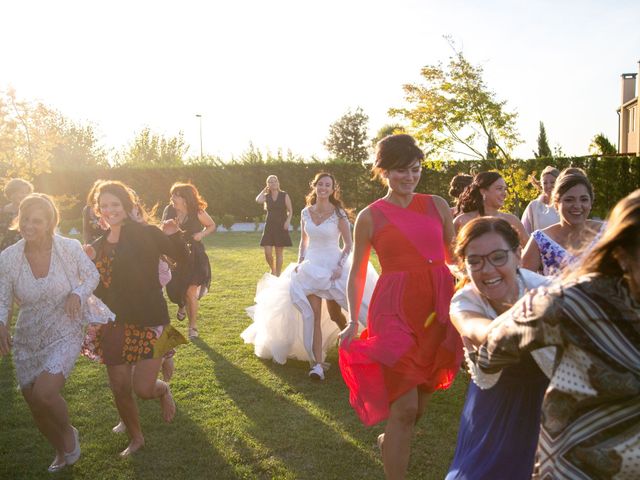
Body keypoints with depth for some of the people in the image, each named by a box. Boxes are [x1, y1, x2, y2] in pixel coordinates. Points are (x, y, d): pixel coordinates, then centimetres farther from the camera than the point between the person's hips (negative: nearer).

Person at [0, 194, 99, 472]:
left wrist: (78, 294, -19)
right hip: (27, 342, 4)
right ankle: (62, 452, 44)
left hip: (64, 337, -3)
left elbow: (92, 275, 0)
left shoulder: (70, 248, -15)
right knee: (36, 407, 14)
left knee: (43, 393, -24)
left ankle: (69, 432, 11)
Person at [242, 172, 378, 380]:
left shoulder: (338, 213, -8)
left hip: (333, 267, -3)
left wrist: (340, 266, -14)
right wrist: (300, 261, 4)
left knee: (334, 314, 8)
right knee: (313, 316, -8)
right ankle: (318, 363, -8)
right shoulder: (306, 212, 4)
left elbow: (348, 244, -4)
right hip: (311, 267, 3)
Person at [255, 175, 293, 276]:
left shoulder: (284, 195, 0)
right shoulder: (267, 196, 5)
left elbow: (290, 211, 1)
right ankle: (272, 269, 24)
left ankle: (278, 275, 13)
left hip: (281, 226, -2)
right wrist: (264, 190, -3)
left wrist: (288, 221, -15)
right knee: (267, 253, -4)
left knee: (279, 253, 2)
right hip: (269, 226, 2)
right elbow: (258, 200, -17)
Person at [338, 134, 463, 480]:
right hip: (396, 311, -3)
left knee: (420, 405, 17)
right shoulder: (369, 217, 1)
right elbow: (357, 273, 7)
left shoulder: (437, 205, 7)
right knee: (405, 409, -8)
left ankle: (390, 441, 48)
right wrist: (353, 321, 0)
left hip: (439, 309, 4)